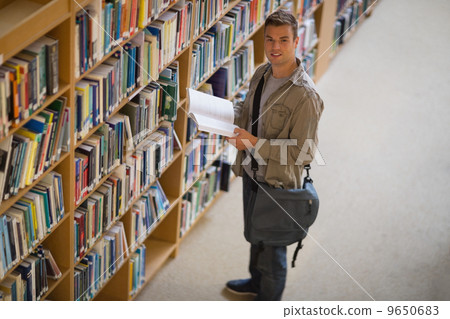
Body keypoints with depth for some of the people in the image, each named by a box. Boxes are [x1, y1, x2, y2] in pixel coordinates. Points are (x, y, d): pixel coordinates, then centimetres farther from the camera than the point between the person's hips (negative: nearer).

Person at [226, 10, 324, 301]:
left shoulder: (305, 95, -28)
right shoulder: (262, 74, -2)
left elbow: (303, 152, -26)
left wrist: (256, 144, -29)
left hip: (277, 181, -8)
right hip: (252, 171, 8)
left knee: (271, 246, 13)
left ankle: (269, 300, 36)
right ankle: (256, 281, 54)